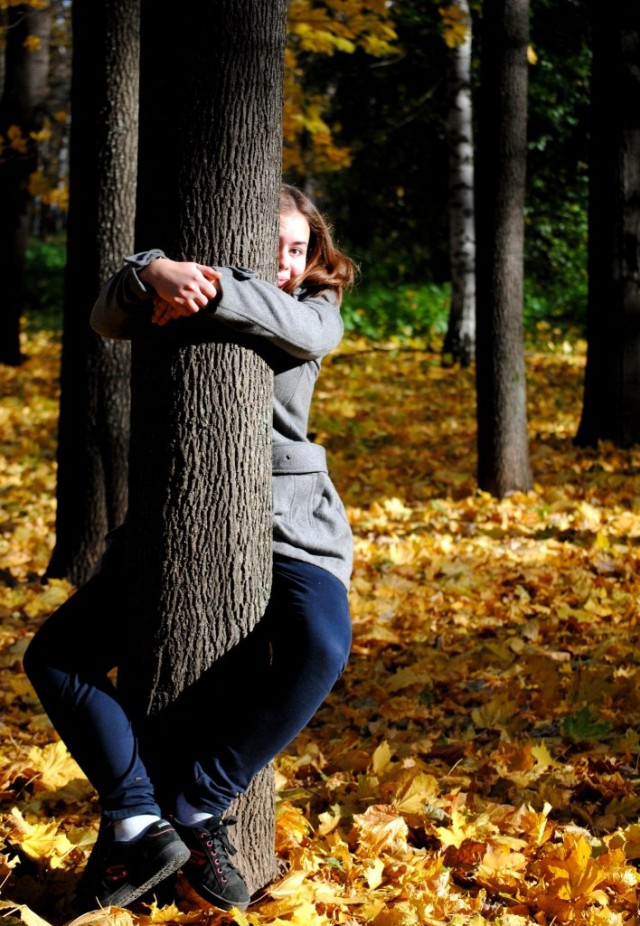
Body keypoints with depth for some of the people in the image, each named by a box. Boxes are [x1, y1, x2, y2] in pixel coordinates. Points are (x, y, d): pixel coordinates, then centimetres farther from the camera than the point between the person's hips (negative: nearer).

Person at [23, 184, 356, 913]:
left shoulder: (315, 311, 7)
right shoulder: (172, 306, 8)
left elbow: (306, 330, -18)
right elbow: (107, 317, -14)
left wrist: (213, 288, -31)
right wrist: (155, 271, -36)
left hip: (286, 529, -2)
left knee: (319, 649, -32)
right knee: (55, 656, -12)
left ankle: (196, 804, -22)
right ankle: (137, 821, -16)